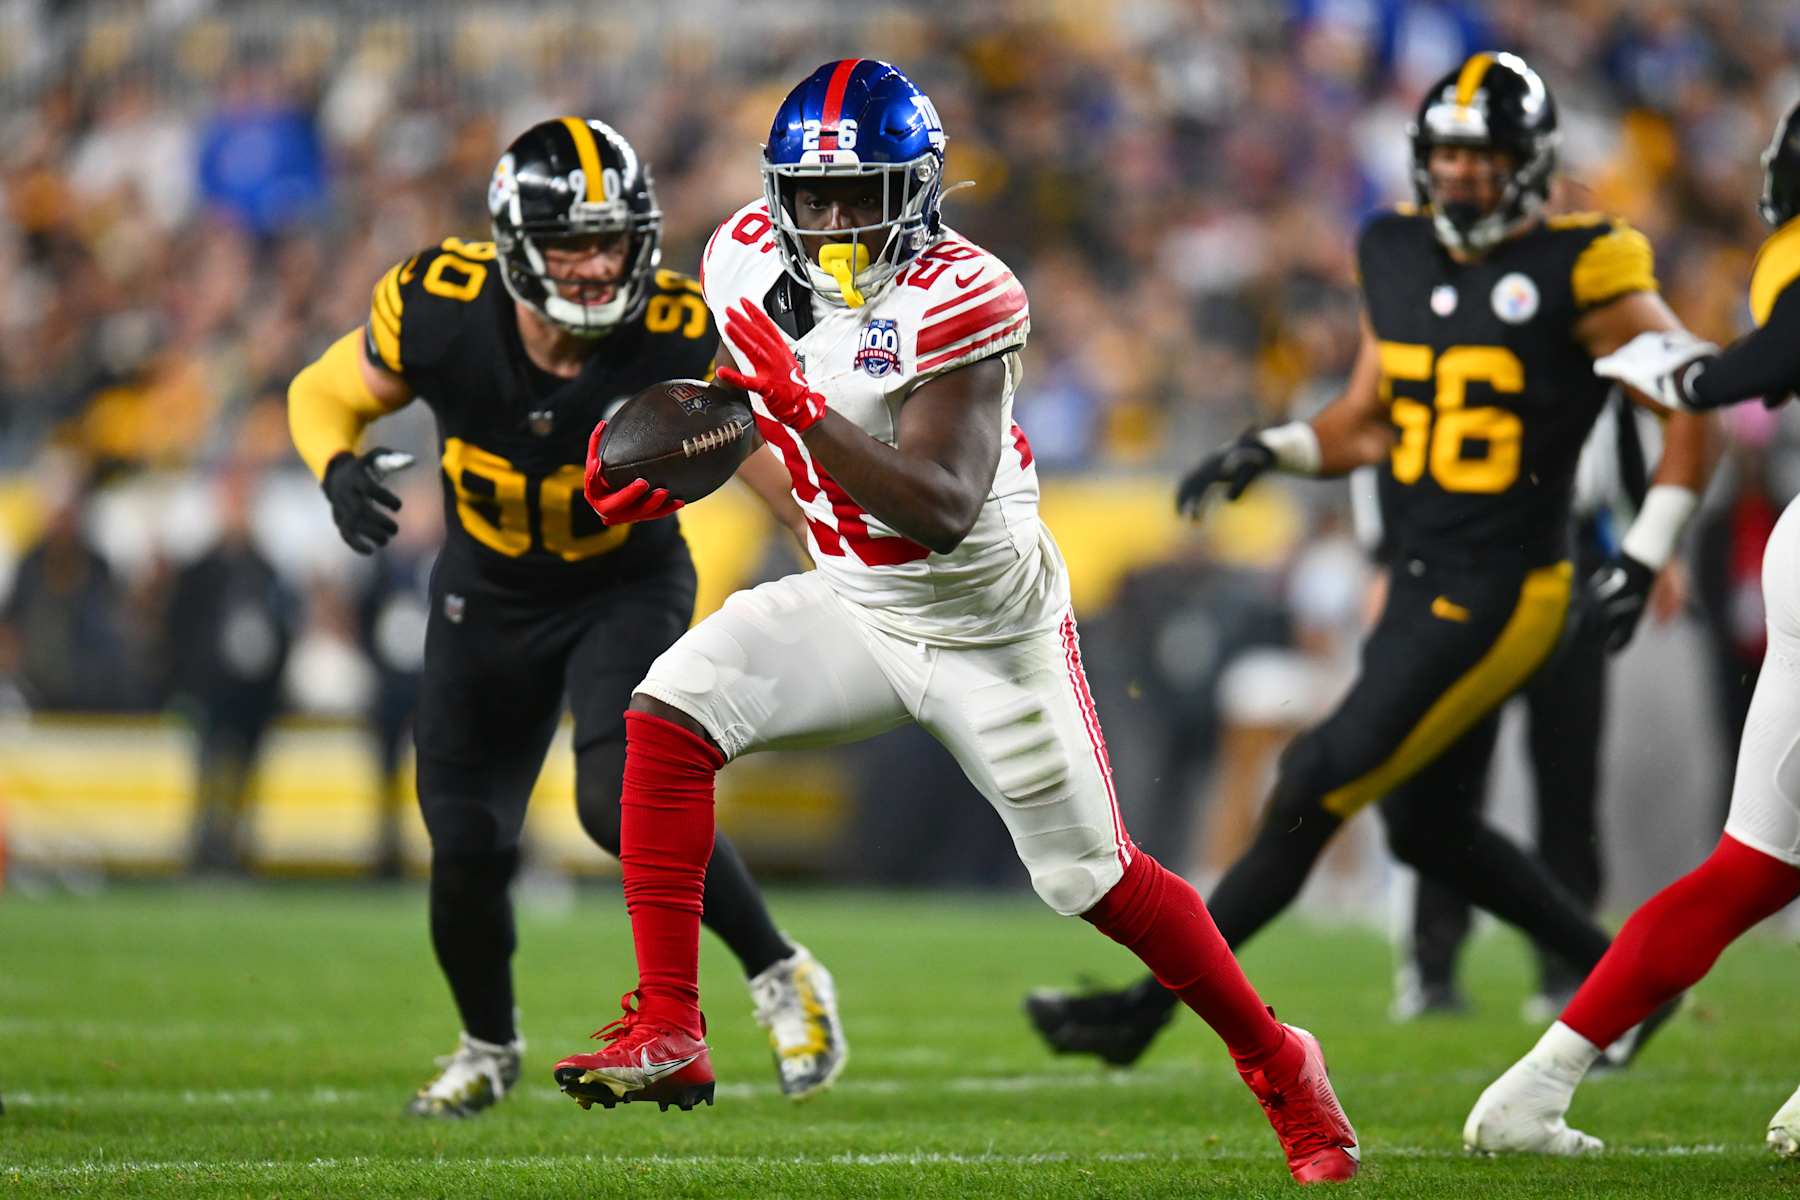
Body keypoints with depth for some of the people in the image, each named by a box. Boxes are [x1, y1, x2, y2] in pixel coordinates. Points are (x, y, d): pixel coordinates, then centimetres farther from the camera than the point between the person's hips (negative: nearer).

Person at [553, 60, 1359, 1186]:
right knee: (669, 714, -17)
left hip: (989, 624, -5)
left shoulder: (957, 299, -26)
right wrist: (670, 467, -4)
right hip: (855, 608, 5)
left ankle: (1282, 1069, 25)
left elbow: (943, 511, -33)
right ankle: (668, 1031, -14)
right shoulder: (752, 260, -6)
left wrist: (799, 402, -39)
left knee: (1095, 877, 3)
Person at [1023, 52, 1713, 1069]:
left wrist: (1646, 557, -12)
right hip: (1421, 584, 8)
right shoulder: (1399, 258, 9)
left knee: (1315, 793, -9)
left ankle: (1147, 1008, -4)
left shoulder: (1574, 272, -11)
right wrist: (1270, 451, 0)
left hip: (1500, 596, -8)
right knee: (1432, 830, 15)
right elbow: (1367, 422, 18)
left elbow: (1690, 403, -6)